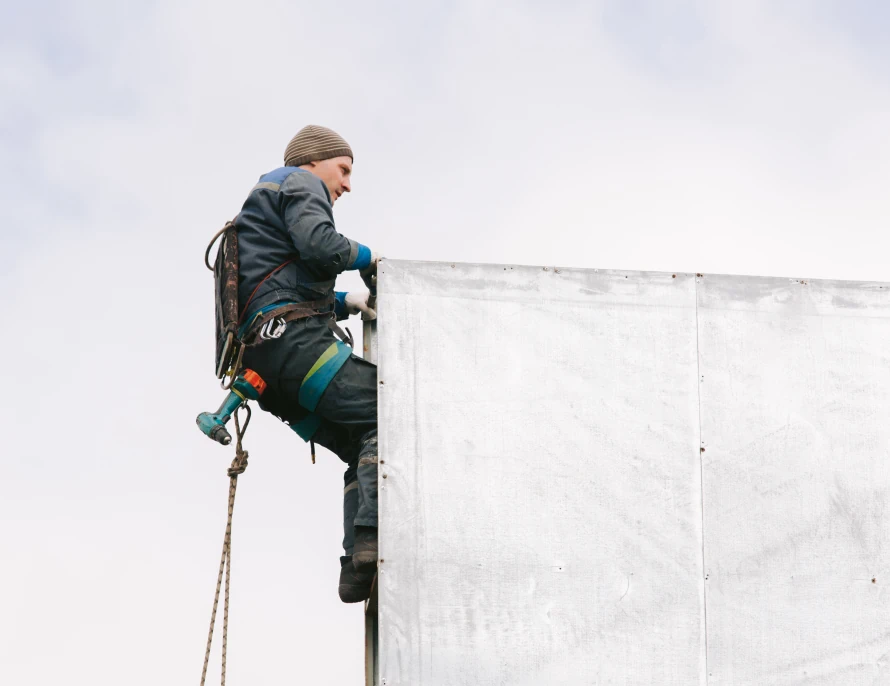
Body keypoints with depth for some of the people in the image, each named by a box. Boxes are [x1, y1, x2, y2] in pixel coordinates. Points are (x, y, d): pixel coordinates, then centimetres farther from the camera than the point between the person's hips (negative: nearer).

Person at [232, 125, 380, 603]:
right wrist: (367, 258, 4)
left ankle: (357, 566, -11)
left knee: (362, 449, 4)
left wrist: (346, 302, 21)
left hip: (264, 361, 10)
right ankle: (372, 537, -33)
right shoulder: (299, 183, 8)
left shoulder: (264, 199, 37)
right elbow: (320, 245, -13)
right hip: (294, 339, -10)